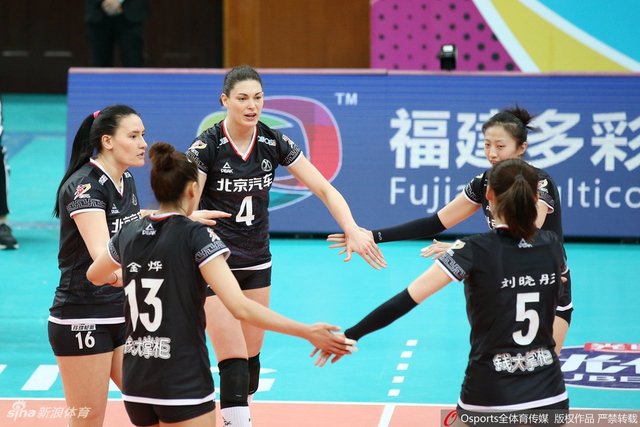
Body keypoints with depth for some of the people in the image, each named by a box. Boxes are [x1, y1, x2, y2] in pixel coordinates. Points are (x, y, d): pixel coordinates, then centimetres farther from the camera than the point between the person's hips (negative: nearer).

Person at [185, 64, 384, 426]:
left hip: (257, 264, 5)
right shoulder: (206, 146, -16)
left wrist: (352, 230, -21)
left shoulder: (273, 142, -5)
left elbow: (323, 188, -7)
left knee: (252, 356, 11)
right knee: (233, 363, -13)